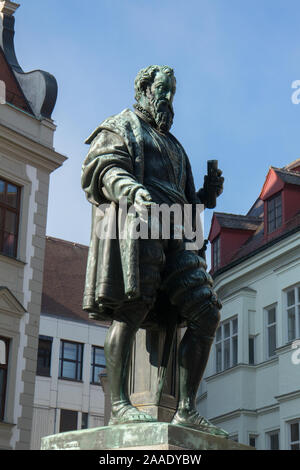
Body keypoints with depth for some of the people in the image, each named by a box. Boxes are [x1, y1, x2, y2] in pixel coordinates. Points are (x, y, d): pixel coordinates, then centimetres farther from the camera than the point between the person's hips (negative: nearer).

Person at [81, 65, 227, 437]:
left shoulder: (173, 145, 37)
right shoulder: (120, 128, 17)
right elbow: (105, 168, -4)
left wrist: (207, 194, 15)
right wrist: (135, 191, -24)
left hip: (172, 236, 7)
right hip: (132, 225, -7)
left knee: (206, 313, -7)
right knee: (132, 308, -20)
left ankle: (186, 409, -8)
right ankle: (119, 405, -21)